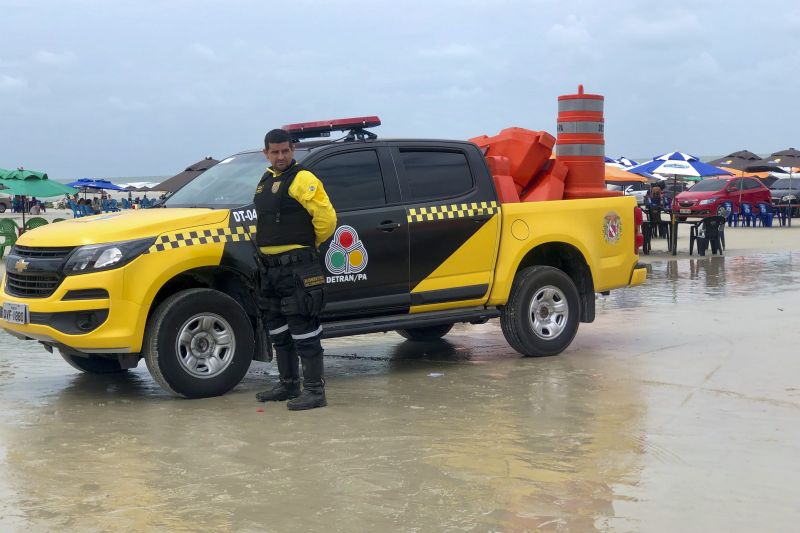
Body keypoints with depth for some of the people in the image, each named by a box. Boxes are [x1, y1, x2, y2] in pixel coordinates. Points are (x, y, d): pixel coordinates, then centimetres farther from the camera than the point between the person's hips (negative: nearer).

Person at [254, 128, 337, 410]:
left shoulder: (303, 179, -10)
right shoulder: (266, 181, 17)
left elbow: (326, 218, -16)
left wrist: (310, 244, -2)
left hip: (297, 267, -9)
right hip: (270, 267, 9)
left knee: (303, 329, -8)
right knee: (278, 330, 16)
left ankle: (315, 391, -4)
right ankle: (288, 385, 28)